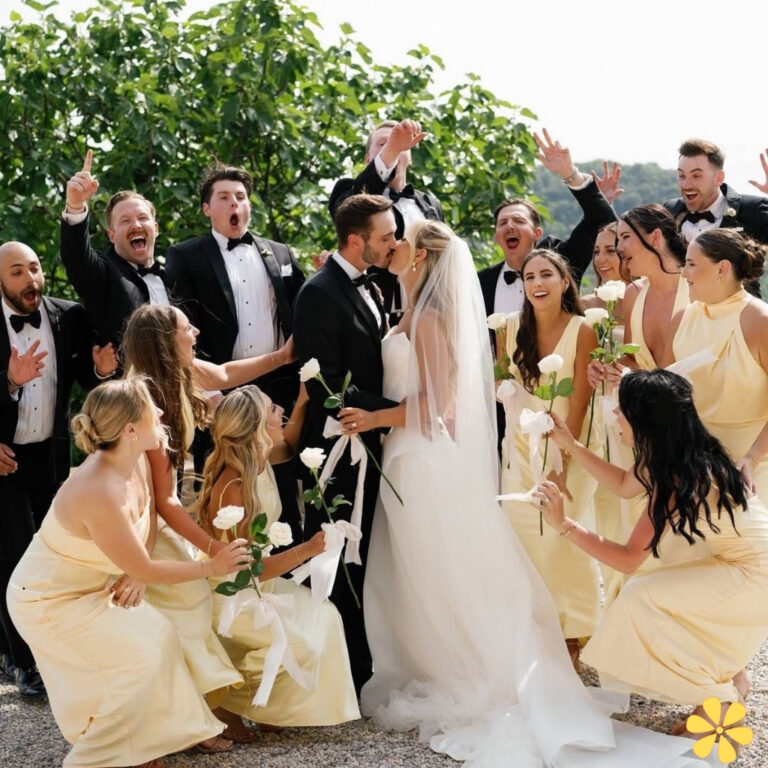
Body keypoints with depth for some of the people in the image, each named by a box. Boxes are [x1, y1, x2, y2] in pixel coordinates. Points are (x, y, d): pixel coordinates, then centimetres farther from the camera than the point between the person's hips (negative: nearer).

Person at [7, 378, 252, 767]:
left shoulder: (134, 462, -11)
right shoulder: (101, 496, -37)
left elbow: (148, 516, 8)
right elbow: (143, 569, -25)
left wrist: (135, 574, -7)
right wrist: (212, 567, -15)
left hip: (91, 584, 8)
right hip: (50, 600, -8)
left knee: (158, 636, 4)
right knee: (135, 658, -9)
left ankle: (170, 729, 20)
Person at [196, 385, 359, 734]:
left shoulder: (259, 458, -7)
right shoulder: (232, 489, -31)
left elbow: (288, 447, 18)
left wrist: (302, 402, 5)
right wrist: (307, 549, -26)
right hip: (227, 597, -9)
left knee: (323, 616, 1)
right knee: (299, 644, -16)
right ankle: (223, 702, 2)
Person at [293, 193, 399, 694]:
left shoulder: (370, 291, 14)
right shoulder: (321, 294, -14)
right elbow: (328, 386, -20)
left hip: (369, 447, 8)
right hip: (338, 452, -8)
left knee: (362, 567, 14)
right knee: (338, 570, -1)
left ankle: (361, 670, 24)